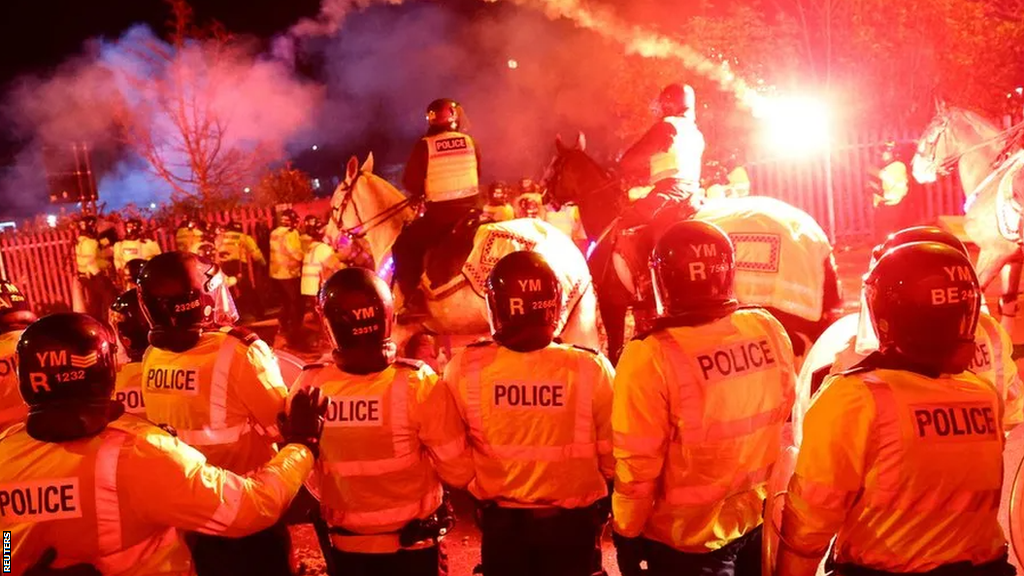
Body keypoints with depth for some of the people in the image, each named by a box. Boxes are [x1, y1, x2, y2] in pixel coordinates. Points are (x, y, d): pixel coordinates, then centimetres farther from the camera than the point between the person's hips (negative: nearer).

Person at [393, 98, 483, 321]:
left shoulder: (425, 145, -8)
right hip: (470, 209, 5)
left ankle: (414, 301, 3)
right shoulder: (470, 141, 4)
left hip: (440, 213, -4)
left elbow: (410, 183, -6)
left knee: (404, 246, 11)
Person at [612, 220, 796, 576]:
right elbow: (784, 421, 3)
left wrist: (626, 532, -4)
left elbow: (637, 467, -20)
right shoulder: (769, 331, -10)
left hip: (686, 539, -5)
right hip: (760, 523, 5)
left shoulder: (651, 358, -26)